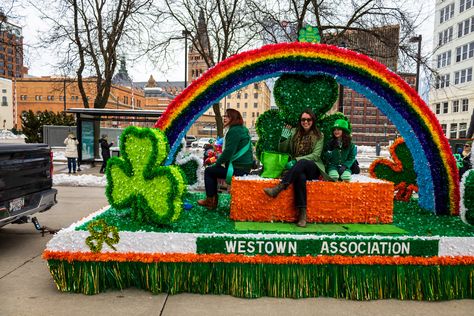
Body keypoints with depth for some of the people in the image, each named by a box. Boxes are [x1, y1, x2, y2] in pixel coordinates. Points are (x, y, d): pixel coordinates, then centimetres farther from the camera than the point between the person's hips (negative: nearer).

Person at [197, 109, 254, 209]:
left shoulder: (234, 131, -16)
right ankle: (213, 200, 21)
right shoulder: (243, 129, 15)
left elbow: (229, 151, -21)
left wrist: (218, 162, -6)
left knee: (208, 171, 2)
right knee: (213, 169, 21)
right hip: (245, 166, 10)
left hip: (238, 169, -10)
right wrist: (219, 160, 16)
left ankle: (210, 201, 10)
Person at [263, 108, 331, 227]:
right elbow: (282, 150, 14)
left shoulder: (319, 136, 7)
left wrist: (297, 160, -19)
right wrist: (283, 139, -7)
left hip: (312, 168, -1)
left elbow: (316, 155, -6)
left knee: (302, 162, -37)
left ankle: (279, 187, -43)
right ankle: (302, 213, -39)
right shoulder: (294, 132, 14)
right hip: (297, 168, 1)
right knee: (300, 177, -37)